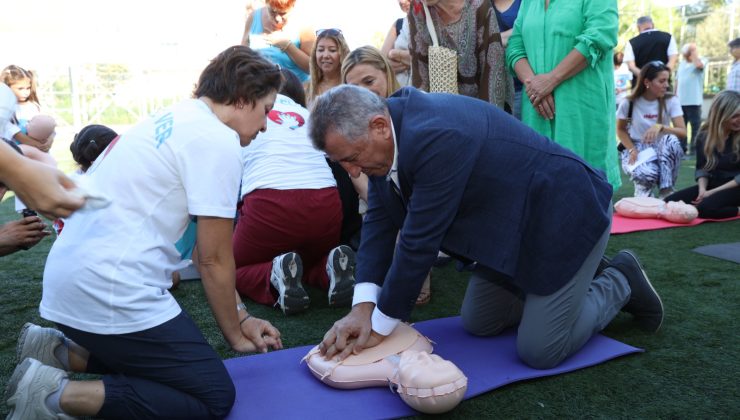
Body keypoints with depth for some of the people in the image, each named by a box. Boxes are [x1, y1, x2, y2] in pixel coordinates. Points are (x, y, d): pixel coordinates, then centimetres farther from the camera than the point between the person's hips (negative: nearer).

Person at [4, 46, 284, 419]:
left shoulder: (172, 119, 15)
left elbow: (207, 250, 17)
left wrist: (241, 317, 18)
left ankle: (59, 352, 13)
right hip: (109, 289, -10)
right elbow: (215, 259, -8)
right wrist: (234, 334, 8)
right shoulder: (217, 140, -13)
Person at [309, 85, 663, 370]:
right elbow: (379, 220, -6)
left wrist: (380, 325, -20)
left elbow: (419, 241, -31)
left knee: (539, 351, -7)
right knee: (477, 323, 14)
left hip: (565, 216, -9)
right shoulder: (388, 133, -8)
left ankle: (618, 283, 17)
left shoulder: (436, 137, -36)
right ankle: (581, 280, 28)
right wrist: (363, 307, -16)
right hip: (514, 223, 9)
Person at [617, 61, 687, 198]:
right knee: (647, 173, -37)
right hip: (637, 149, -2)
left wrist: (661, 127, -35)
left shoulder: (671, 101, -8)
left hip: (662, 151, 2)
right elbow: (620, 130, 2)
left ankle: (666, 191, -19)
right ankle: (643, 188, 5)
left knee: (671, 140, -35)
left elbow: (683, 132, -16)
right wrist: (632, 150, -14)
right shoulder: (629, 103, -10)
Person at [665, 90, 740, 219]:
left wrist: (712, 192, -16)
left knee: (706, 208, -35)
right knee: (670, 202, -17)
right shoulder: (704, 136, 2)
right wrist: (702, 189, -15)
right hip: (713, 184, 5)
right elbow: (702, 168, 5)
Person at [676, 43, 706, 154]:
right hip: (680, 101, 6)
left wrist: (694, 51, -14)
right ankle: (682, 148, 19)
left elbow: (699, 65, -28)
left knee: (696, 126, -2)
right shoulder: (682, 63, 14)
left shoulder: (701, 60, -2)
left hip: (694, 101, -6)